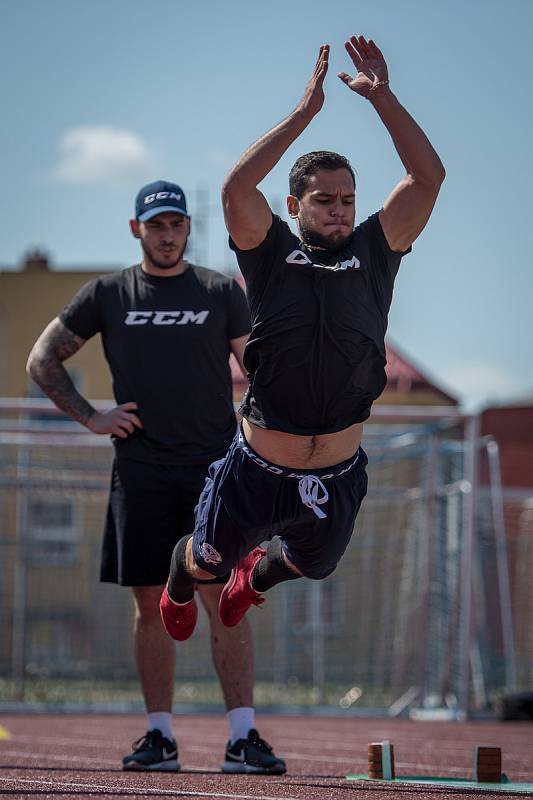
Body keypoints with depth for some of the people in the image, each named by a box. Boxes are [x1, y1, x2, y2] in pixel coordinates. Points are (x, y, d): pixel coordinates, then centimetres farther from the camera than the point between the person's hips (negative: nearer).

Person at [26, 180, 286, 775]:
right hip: (141, 471, 1)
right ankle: (159, 736, 11)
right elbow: (42, 360, 14)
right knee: (151, 605, 3)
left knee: (224, 600, -9)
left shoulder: (222, 292, 8)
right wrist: (90, 417, 3)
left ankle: (243, 737, -13)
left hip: (214, 466, -1)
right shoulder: (108, 294, 9)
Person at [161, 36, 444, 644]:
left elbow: (427, 178, -9)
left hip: (338, 478, 3)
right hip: (257, 472, -3)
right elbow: (236, 187, -23)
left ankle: (255, 577, 64)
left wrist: (382, 98, -18)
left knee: (310, 566, 28)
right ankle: (178, 589, 54)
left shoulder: (373, 253, 0)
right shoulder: (273, 256, -6)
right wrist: (305, 112, -24)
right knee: (205, 561, 17)